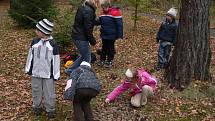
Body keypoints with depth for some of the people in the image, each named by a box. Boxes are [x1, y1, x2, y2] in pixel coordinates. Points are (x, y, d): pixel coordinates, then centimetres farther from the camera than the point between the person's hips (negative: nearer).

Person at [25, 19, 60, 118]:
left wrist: (56, 74, -4)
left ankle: (50, 109, 22)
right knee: (36, 91, 16)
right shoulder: (35, 42, -1)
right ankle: (37, 106, 35)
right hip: (35, 72, 3)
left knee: (49, 92, 6)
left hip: (48, 73, -3)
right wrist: (28, 69, 10)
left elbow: (56, 60, -5)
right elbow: (30, 56, 9)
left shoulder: (53, 44, -10)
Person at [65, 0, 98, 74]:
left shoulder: (82, 8, 10)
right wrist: (92, 40, -12)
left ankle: (70, 70, 29)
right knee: (87, 59, 3)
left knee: (83, 55, 22)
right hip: (81, 38, -10)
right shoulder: (88, 11, -20)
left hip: (76, 35, 10)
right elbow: (88, 28, -21)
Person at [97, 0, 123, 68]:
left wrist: (119, 35, -16)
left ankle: (110, 61, 20)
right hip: (104, 35, 6)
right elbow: (100, 22, 16)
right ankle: (102, 60, 27)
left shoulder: (115, 12, -18)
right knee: (104, 47, 16)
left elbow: (119, 25, -16)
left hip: (111, 35, -6)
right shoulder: (102, 12, 3)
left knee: (110, 48, 8)